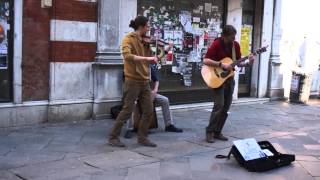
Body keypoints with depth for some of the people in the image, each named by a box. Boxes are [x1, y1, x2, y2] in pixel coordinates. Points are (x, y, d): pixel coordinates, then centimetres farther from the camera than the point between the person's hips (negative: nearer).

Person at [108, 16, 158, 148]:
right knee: (127, 111, -3)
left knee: (149, 110, 7)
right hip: (133, 81, -7)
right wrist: (146, 58, -31)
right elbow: (127, 55, -28)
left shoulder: (144, 41, 12)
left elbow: (151, 61, 14)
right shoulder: (128, 39, -9)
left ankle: (142, 137, 19)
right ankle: (113, 137, 11)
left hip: (144, 81, 7)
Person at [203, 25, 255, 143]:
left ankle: (217, 132, 16)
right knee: (219, 105, -15)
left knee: (226, 107, 6)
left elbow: (237, 62, 11)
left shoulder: (235, 45, 4)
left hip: (229, 78, 6)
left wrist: (248, 63, -7)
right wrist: (222, 65, -26)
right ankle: (210, 132, -3)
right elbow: (205, 60, -21)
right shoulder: (216, 44, -14)